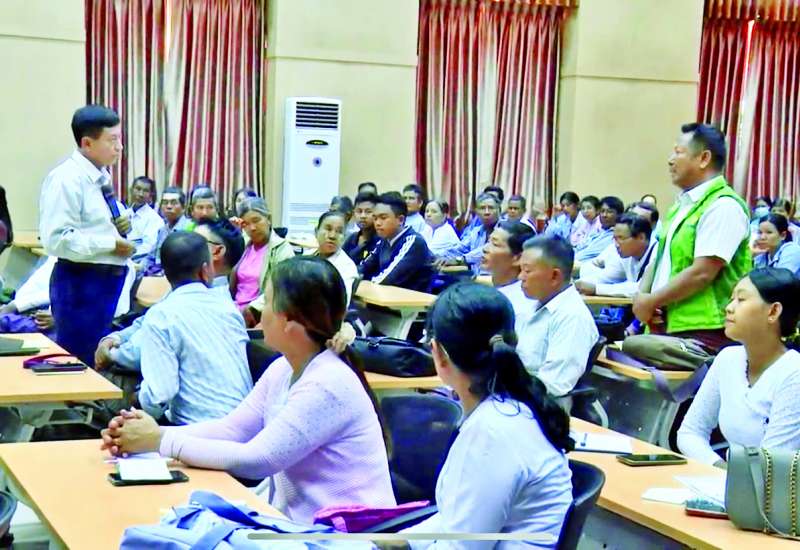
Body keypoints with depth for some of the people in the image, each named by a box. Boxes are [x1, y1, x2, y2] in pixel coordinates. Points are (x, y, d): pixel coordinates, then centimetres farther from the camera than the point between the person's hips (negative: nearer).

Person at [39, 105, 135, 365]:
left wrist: (117, 227, 5)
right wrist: (111, 244, -21)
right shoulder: (66, 178, -17)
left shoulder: (101, 176, 12)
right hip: (80, 283, -9)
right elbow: (56, 239, -25)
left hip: (107, 278, 9)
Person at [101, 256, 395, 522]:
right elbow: (232, 428, 5)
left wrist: (161, 441, -17)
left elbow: (254, 460, -24)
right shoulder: (282, 370, 4)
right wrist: (155, 433, -9)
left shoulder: (328, 384, -23)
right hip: (296, 520, 7)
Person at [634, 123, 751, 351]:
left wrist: (651, 301, -12)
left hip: (700, 332, -8)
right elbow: (660, 259, 18)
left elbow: (702, 273, -20)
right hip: (664, 326, 8)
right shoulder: (681, 205, 18)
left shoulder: (723, 206, -12)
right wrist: (641, 296, -1)